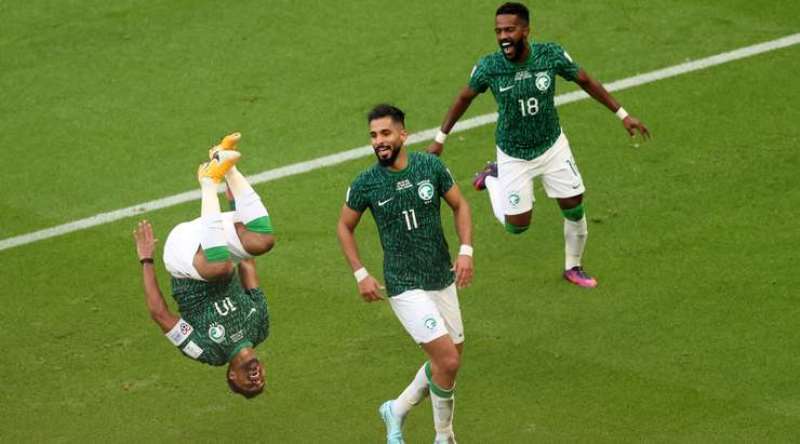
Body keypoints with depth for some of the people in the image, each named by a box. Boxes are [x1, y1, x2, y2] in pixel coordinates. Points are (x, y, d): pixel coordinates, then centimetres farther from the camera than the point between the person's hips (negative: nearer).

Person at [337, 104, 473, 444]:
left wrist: (465, 250, -5)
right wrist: (360, 275, -3)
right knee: (447, 360, -14)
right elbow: (344, 227, 5)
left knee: (450, 360, 12)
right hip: (405, 287, -5)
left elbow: (459, 206, 8)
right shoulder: (366, 184, -10)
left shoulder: (431, 166, -5)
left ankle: (397, 410, 34)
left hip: (443, 280, 5)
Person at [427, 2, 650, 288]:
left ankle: (573, 267, 32)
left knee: (575, 209, 6)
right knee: (516, 226, 5)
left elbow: (586, 82, -5)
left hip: (552, 146, 2)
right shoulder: (488, 68, -24)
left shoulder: (551, 56, -22)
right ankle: (493, 178, 33)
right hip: (513, 155, -2)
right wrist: (440, 138, 4)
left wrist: (623, 115, -1)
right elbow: (465, 98, -4)